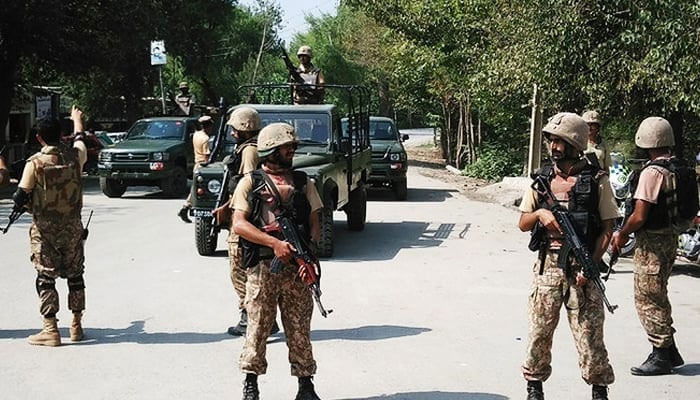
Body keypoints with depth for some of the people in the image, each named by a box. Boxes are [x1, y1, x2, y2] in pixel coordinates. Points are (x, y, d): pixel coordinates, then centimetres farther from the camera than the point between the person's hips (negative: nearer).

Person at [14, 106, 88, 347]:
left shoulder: (35, 163, -11)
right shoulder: (74, 157, -2)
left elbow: (20, 199, -11)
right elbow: (79, 141, 23)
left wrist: (32, 207, 11)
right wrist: (77, 120, 42)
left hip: (44, 229, -3)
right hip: (72, 227, 3)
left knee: (46, 278, 1)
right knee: (75, 276, 13)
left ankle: (50, 331, -3)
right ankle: (76, 327, 19)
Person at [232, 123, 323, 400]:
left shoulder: (303, 183, 15)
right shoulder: (250, 183, 4)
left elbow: (315, 222, 11)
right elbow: (239, 224, -5)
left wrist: (310, 248, -10)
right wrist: (275, 243, -16)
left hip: (297, 267, 2)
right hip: (261, 267, -2)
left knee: (299, 328, 5)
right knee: (258, 326, 3)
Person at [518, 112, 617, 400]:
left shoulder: (596, 180, -1)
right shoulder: (542, 179, 8)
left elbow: (607, 229, -2)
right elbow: (523, 224, 11)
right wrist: (540, 214, -11)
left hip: (581, 268, -3)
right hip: (547, 265, 3)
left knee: (589, 333, -1)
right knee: (539, 331, 6)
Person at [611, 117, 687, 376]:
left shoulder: (652, 172, -20)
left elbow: (639, 216, -23)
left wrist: (621, 234, -4)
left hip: (652, 242, -9)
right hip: (670, 237, 9)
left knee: (648, 299, 0)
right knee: (657, 297, 19)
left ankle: (662, 356, 5)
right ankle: (669, 353, 25)